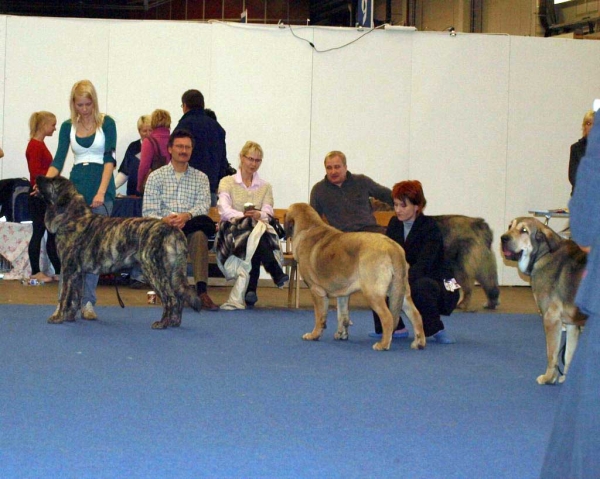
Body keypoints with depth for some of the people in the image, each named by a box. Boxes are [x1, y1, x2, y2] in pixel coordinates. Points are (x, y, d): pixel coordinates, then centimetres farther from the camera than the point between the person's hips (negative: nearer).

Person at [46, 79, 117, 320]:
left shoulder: (106, 123, -2)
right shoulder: (68, 126, 7)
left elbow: (109, 159, -9)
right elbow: (58, 160, 3)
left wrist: (101, 192, -20)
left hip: (101, 185, -3)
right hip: (76, 186, 3)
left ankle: (88, 300, -9)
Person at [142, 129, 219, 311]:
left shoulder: (200, 178, 16)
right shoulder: (156, 177, 13)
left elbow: (203, 205, -3)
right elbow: (148, 212, 2)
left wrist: (187, 216, -26)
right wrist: (164, 220, -22)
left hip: (190, 228, 1)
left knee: (200, 234, -36)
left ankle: (201, 290, -43)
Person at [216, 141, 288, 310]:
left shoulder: (265, 187, 20)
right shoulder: (227, 182, 11)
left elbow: (267, 212, 1)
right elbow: (224, 210, -6)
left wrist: (259, 215, -25)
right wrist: (243, 216, -25)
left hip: (257, 231, 2)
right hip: (232, 232, -2)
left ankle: (250, 290, -46)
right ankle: (277, 273, -43)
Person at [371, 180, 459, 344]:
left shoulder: (430, 227, -17)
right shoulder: (394, 224, 3)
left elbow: (423, 264, -29)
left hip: (436, 283, -6)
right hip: (405, 281, 6)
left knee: (419, 287, -39)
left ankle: (436, 330, -15)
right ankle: (395, 328, 1)